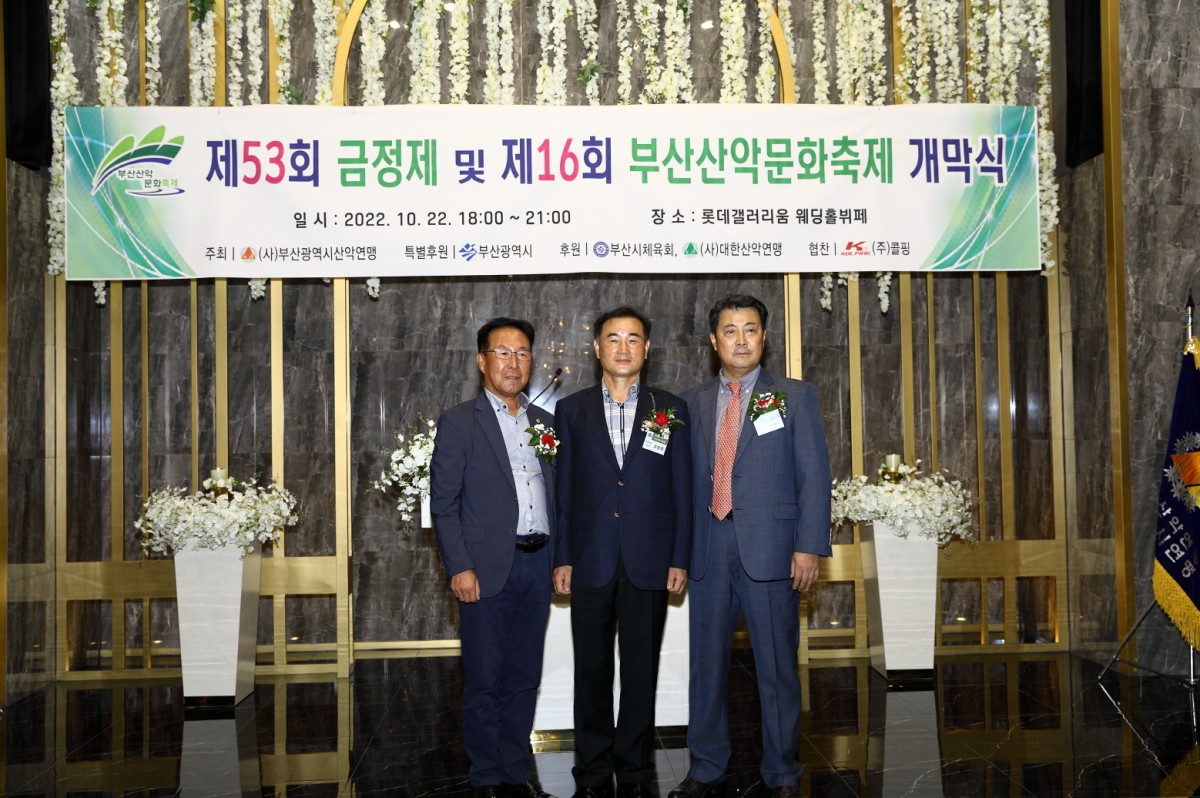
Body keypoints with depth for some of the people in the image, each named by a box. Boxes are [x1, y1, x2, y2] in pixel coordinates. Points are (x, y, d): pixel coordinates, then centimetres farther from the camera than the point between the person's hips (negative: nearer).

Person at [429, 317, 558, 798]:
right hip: (486, 571, -4)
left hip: (537, 565, 5)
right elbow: (443, 502, -6)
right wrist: (459, 568, -13)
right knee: (485, 679, 3)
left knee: (524, 677, 11)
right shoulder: (459, 422, -1)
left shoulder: (545, 422, 14)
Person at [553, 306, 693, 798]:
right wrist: (562, 559, 1)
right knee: (592, 670, 6)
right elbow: (564, 491, 5)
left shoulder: (670, 410, 6)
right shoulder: (572, 410, 6)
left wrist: (680, 559, -1)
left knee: (641, 670, 7)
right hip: (591, 562, 0)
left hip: (649, 564, 0)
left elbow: (682, 491, 5)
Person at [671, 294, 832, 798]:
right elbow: (686, 477, 13)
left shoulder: (794, 396, 5)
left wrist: (809, 546, -10)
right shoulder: (694, 403, 13)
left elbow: (814, 476, -1)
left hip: (769, 548, -3)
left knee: (777, 667, 3)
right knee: (707, 662, 10)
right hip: (708, 549, 3)